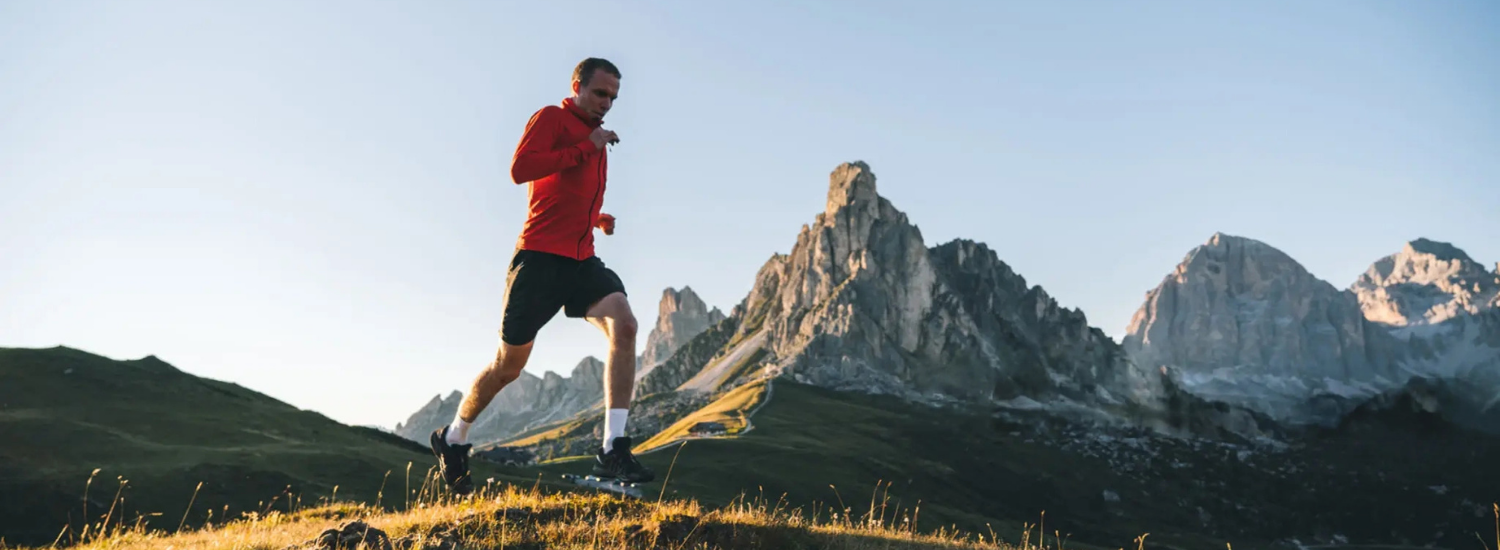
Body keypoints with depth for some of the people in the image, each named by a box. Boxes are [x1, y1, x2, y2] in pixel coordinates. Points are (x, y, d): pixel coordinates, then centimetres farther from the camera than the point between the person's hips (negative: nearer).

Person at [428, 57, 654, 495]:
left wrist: (598, 219, 14)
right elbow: (520, 169, -19)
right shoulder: (551, 118, -2)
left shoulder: (597, 138, 22)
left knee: (623, 323, -21)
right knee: (510, 363, 3)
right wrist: (585, 148, -16)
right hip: (540, 256, -6)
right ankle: (453, 439, 29)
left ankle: (612, 451, -23)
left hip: (582, 260, 6)